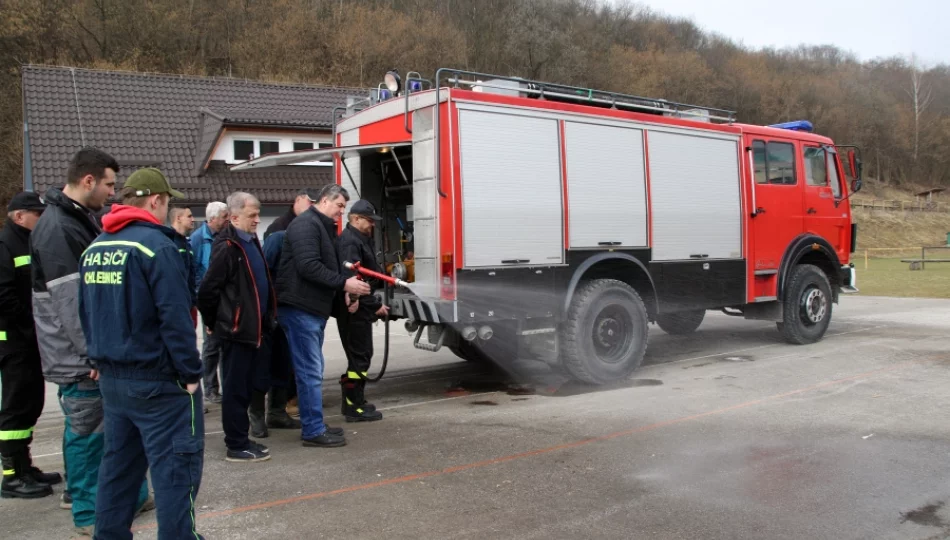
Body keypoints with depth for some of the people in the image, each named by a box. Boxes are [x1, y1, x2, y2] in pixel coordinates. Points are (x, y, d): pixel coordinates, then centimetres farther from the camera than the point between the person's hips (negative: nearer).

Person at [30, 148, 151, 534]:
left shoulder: (81, 220, 12)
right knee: (87, 430, 0)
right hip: (78, 355, -10)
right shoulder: (57, 229, -20)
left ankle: (83, 491, 31)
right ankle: (90, 512, 12)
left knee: (88, 427, 18)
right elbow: (70, 301, -24)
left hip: (93, 348, 10)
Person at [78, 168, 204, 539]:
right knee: (175, 466, 0)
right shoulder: (156, 245, -15)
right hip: (158, 380, -8)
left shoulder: (94, 248, 10)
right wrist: (191, 373, -13)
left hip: (111, 378, 8)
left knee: (118, 465, 17)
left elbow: (86, 313, 16)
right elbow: (175, 319, -19)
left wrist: (102, 359, 20)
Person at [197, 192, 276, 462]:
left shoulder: (251, 242, 13)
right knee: (236, 389, 0)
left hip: (252, 328, 9)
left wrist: (267, 317, 17)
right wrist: (215, 322, -6)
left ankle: (241, 439, 27)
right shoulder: (227, 248, -16)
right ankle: (237, 446, 9)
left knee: (245, 387, 16)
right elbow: (207, 290, -18)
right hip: (236, 330, -9)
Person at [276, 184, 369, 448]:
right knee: (310, 372, -6)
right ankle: (314, 431, 0)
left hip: (315, 308, 11)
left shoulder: (324, 227, 20)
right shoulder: (306, 224, -12)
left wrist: (345, 293, 7)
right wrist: (343, 283, -22)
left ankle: (314, 425, 24)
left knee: (313, 370, 15)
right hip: (300, 309, -11)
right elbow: (308, 266, -23)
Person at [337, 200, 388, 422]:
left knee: (360, 355, 17)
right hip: (355, 310, -11)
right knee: (359, 356, -6)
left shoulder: (360, 240, 18)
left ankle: (353, 401, 27)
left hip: (361, 310, 11)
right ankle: (354, 407, 0)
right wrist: (375, 305, -22)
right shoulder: (350, 242, -16)